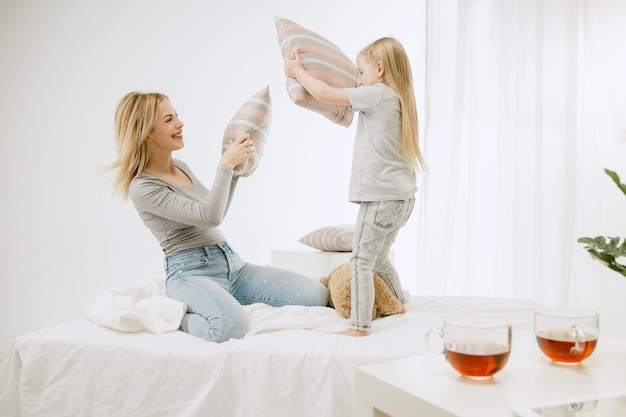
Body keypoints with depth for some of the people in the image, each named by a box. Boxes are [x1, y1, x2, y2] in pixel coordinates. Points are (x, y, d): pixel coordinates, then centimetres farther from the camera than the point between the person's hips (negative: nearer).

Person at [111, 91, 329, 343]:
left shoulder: (180, 167, 13)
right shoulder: (143, 187, -11)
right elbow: (209, 216, -20)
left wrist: (235, 170, 16)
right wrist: (225, 165, -13)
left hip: (232, 263, 8)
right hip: (192, 273, -7)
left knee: (316, 295, -7)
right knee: (232, 330, -38)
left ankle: (225, 302, 6)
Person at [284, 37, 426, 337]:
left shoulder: (377, 94, -11)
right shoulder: (399, 99, 15)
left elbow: (324, 93, -14)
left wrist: (297, 71, 1)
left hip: (382, 196, -10)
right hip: (402, 197, 10)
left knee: (361, 260, -7)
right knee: (378, 257, 23)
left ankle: (359, 325, -6)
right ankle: (401, 306, 37)